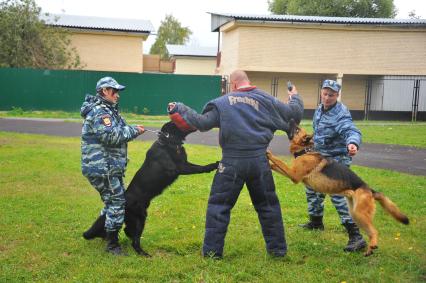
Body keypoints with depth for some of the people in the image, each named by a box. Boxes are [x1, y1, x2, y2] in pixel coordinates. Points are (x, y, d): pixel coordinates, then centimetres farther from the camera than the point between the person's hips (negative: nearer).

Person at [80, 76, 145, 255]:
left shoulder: (108, 110, 19)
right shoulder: (98, 112, -16)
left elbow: (118, 132, 19)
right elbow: (110, 136, -25)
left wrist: (132, 130, 4)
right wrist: (133, 130, -18)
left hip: (110, 166, 11)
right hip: (101, 167, -11)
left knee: (113, 200, 20)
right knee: (116, 201, -8)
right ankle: (112, 243, -1)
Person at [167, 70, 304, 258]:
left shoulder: (222, 102, -2)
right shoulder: (266, 100, 3)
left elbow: (201, 123, -4)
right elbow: (293, 113, 10)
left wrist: (180, 109, 9)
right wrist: (295, 98, 32)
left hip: (232, 163, -2)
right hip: (259, 161, 2)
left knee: (219, 205, 8)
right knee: (268, 205, 15)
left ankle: (212, 250, 9)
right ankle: (278, 248, 22)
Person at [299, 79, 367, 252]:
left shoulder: (341, 114, -23)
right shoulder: (320, 109, 4)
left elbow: (351, 131, -41)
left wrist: (352, 143, -62)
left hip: (337, 160, -9)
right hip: (320, 159, 9)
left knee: (338, 196, -18)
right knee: (312, 189, 22)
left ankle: (356, 237, -18)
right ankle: (316, 222, 44)